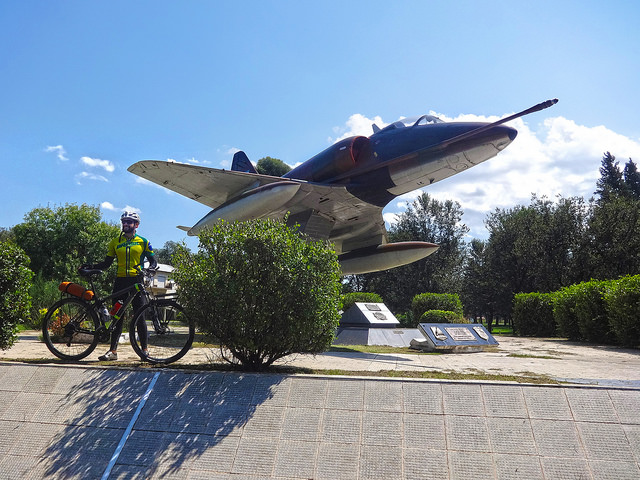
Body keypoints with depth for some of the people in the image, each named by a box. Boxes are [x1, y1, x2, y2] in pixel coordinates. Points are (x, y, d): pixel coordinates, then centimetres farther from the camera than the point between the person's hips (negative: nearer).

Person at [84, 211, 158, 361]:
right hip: (120, 281, 2)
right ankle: (113, 351, 7)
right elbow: (106, 263, 12)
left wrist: (151, 268, -15)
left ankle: (144, 350, 3)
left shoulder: (143, 242, 7)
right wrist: (90, 267, -2)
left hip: (136, 280, -2)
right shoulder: (115, 242, 12)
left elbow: (153, 260, 6)